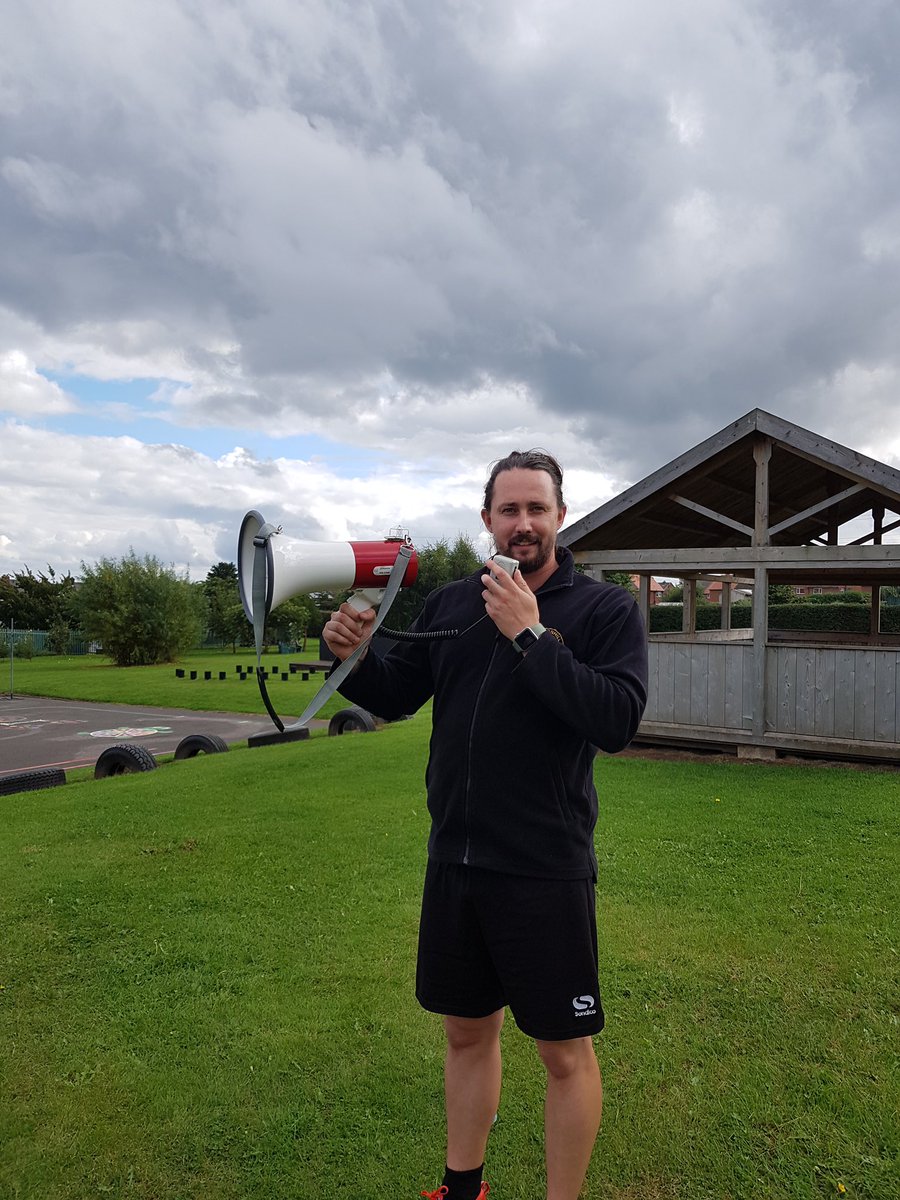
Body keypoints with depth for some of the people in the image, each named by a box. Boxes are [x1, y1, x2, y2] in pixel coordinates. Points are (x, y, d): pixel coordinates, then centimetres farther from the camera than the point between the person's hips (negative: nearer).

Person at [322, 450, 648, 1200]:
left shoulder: (605, 609, -8)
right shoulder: (450, 604, 5)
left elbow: (619, 722, -21)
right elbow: (395, 696, 9)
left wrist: (531, 636, -24)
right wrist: (353, 654, -11)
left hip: (546, 872, -4)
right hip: (454, 861, 5)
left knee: (566, 1052, 11)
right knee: (467, 1031, 22)